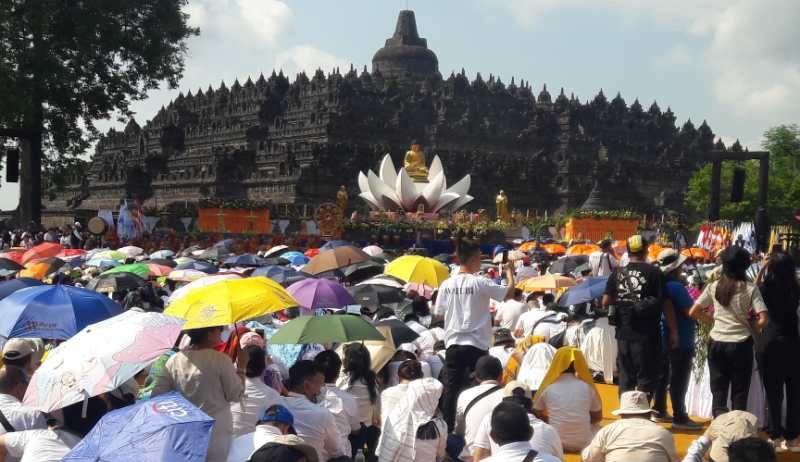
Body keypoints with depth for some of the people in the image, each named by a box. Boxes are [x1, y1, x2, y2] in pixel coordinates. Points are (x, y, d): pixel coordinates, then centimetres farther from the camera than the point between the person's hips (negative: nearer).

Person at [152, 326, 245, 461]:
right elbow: (236, 396, -7)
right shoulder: (220, 360, -14)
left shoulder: (174, 360, -2)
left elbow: (156, 396, -1)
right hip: (215, 435, -4)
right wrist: (241, 368, 2)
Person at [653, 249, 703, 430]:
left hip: (663, 338, 9)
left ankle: (659, 411, 26)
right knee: (679, 380, -3)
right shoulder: (676, 287, -21)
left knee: (664, 375, 17)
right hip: (680, 340, -9)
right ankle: (679, 418, 1)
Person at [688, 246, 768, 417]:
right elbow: (763, 319, -15)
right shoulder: (750, 289, -8)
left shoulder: (714, 287, -2)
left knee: (718, 390, 10)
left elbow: (693, 312, 0)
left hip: (717, 344, 2)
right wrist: (751, 329, 4)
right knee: (739, 392, 9)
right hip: (741, 344, -2)